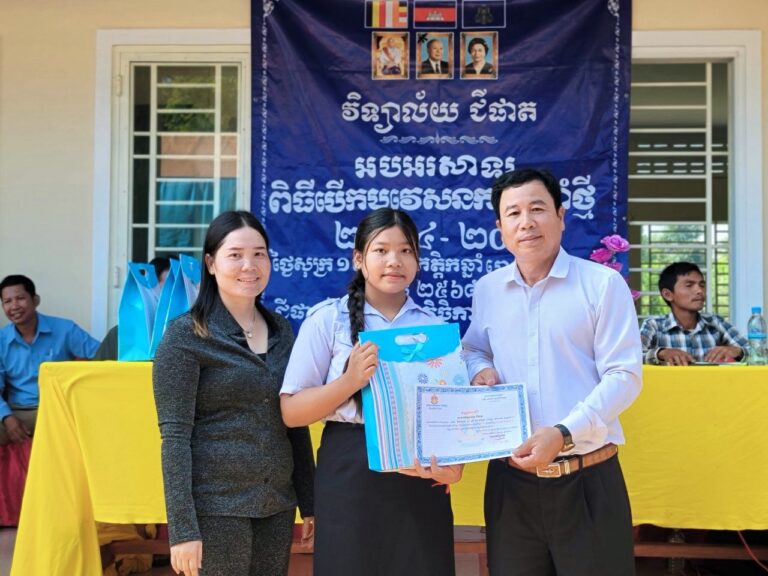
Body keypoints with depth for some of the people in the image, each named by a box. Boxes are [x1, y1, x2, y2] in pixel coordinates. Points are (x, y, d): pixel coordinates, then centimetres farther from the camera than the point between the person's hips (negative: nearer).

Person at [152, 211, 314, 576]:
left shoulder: (281, 330, 8)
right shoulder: (185, 335, -8)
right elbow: (175, 436, -12)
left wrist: (309, 502, 10)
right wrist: (182, 527, -17)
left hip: (278, 504, 5)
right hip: (215, 506, -5)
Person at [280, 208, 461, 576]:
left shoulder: (434, 326, 8)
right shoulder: (328, 318, -2)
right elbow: (291, 412, -4)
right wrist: (350, 381, -19)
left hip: (422, 477, 3)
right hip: (351, 473, -3)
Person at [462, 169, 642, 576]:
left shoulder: (603, 284, -5)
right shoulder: (486, 290, 8)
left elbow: (624, 376, -10)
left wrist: (565, 434, -22)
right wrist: (480, 370, 0)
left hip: (587, 478, -3)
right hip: (509, 478, 4)